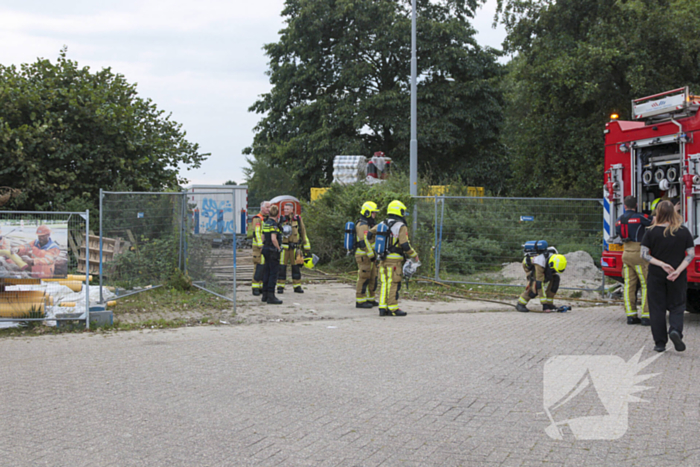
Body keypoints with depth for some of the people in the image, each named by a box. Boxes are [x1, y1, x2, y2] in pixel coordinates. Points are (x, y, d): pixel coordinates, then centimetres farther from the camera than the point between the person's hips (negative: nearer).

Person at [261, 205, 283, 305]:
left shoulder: (265, 223, 11)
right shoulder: (274, 224, -16)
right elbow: (274, 239, -24)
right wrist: (278, 248, -12)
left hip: (266, 249, 9)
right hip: (273, 251, -9)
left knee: (267, 272, 14)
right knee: (273, 273, -6)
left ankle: (265, 295, 20)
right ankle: (271, 296, -8)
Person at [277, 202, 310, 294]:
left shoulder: (298, 219, 3)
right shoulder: (281, 220, 1)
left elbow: (303, 233, 8)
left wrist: (307, 247, 7)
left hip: (295, 248, 1)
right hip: (283, 247, -1)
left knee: (296, 267, 5)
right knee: (281, 267, -2)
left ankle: (297, 287, 13)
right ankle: (280, 287, 5)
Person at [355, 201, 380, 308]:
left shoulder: (369, 225, 19)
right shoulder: (362, 225, -15)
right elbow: (364, 242, -21)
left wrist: (373, 255, 21)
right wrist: (371, 256, -20)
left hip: (369, 256, 10)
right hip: (364, 256, -10)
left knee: (372, 278, 13)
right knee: (364, 278, -7)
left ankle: (370, 299, 20)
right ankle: (360, 301, -4)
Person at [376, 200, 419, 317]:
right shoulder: (401, 227, -9)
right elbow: (405, 245, -15)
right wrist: (414, 255, -2)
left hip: (383, 259, 7)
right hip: (395, 259, -6)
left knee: (384, 284, 9)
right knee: (394, 284, -3)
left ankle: (382, 308, 8)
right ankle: (393, 309, -2)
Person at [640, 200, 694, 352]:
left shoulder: (652, 232, -5)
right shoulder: (684, 232, -1)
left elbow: (643, 254, -9)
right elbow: (691, 254, -5)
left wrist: (661, 264, -12)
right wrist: (678, 271, -12)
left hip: (656, 276, -1)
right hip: (678, 278, 1)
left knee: (657, 309, 7)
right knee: (676, 307, 13)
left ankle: (660, 343, 8)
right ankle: (675, 330, -15)